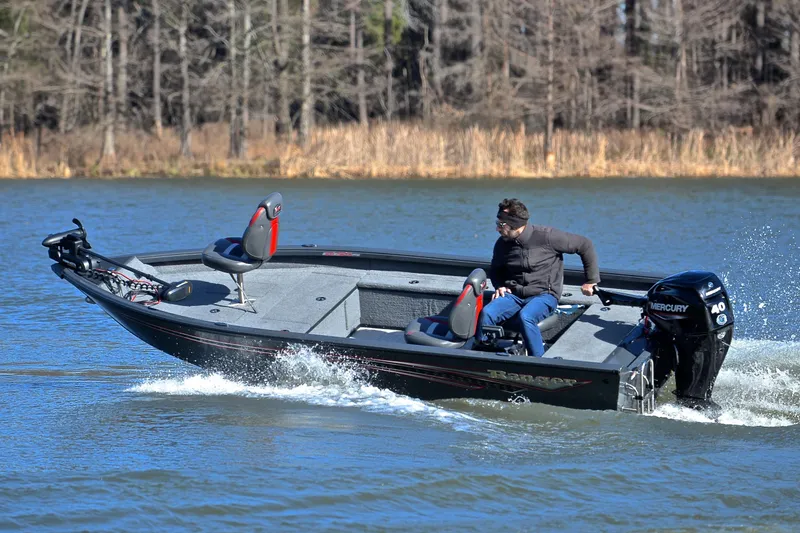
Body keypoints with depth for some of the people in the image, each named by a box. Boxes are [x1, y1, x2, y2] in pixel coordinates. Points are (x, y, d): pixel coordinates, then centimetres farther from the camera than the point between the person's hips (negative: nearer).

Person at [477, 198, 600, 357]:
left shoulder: (546, 237, -13)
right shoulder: (502, 244, 4)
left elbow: (585, 246, -5)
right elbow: (495, 270, 25)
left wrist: (591, 281, 0)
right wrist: (499, 286, 3)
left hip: (544, 295, -4)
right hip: (513, 295, 5)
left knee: (526, 316, -37)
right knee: (486, 313, -24)